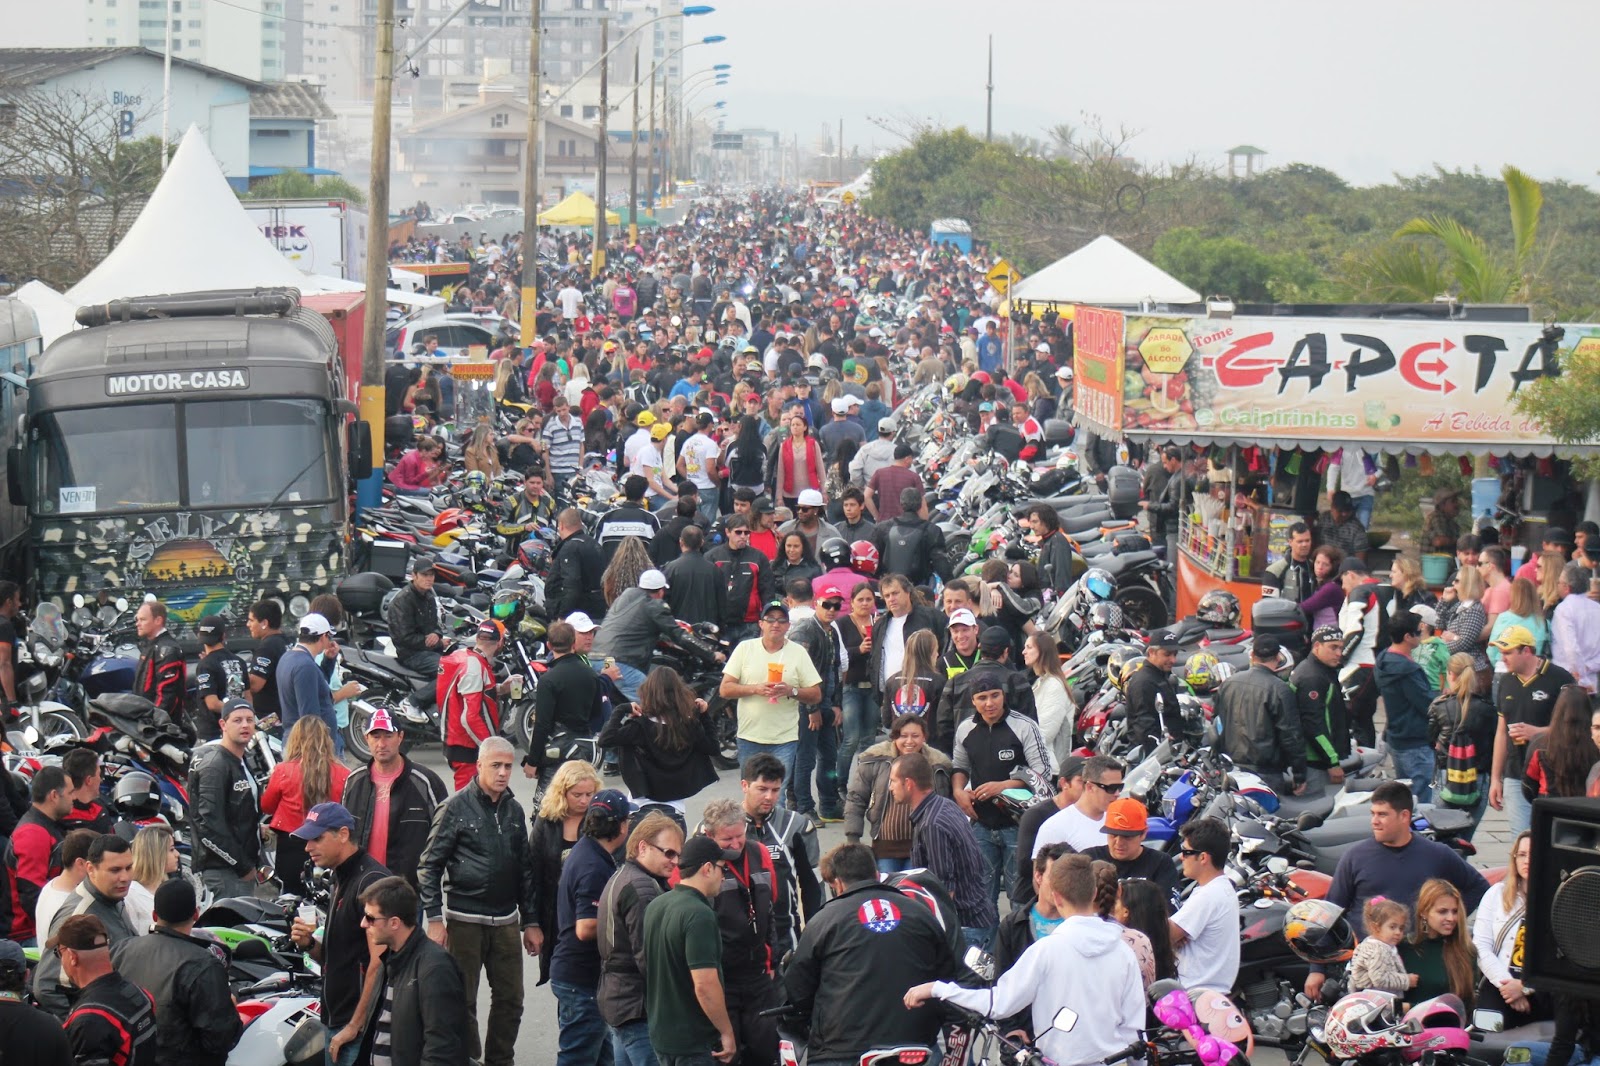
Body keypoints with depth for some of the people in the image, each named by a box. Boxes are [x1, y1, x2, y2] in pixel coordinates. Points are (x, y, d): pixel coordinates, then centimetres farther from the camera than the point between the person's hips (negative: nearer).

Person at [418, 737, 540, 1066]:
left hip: (505, 921, 5)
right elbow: (429, 866, -4)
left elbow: (525, 869, 18)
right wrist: (434, 919, -11)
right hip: (464, 921, -5)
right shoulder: (456, 808, -4)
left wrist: (530, 922, 15)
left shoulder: (514, 810, 12)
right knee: (463, 1001, -2)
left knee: (510, 999, 5)